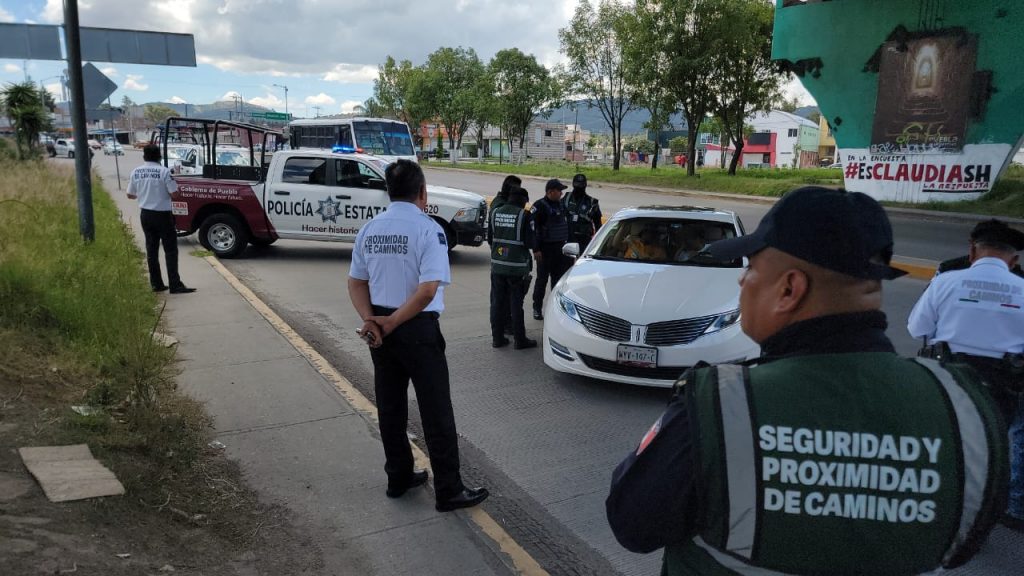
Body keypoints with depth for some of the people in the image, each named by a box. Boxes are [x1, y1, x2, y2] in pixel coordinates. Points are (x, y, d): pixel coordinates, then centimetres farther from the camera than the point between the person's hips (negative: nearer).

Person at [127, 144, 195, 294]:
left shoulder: (136, 172, 2)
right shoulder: (163, 171, -14)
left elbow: (130, 195, 10)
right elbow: (174, 192, -16)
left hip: (145, 215, 5)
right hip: (162, 214, -5)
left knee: (151, 250, 12)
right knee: (170, 250, -2)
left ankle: (156, 283, 15)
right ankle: (175, 285, -7)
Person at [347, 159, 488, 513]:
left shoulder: (370, 229, 5)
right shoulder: (428, 229, -15)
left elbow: (356, 283, 5)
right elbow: (428, 291, -22)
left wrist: (371, 320, -6)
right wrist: (392, 323, -13)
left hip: (380, 330, 7)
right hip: (417, 329, -6)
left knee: (390, 406, 16)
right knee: (436, 412, 3)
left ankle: (399, 479, 30)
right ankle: (449, 491, 11)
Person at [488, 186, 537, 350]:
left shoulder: (495, 213, 5)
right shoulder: (525, 215, -11)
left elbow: (489, 238, 11)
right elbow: (530, 242, -13)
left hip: (497, 264, 4)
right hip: (517, 266, -4)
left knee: (497, 302, 11)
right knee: (516, 304, 3)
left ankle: (497, 337, 17)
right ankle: (520, 340, 10)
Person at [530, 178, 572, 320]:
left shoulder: (561, 204, 12)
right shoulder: (539, 206, -11)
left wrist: (567, 244, 16)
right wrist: (536, 249, -19)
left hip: (560, 248, 7)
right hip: (545, 249, -7)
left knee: (559, 278, 11)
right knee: (542, 279, 0)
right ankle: (537, 308, 9)